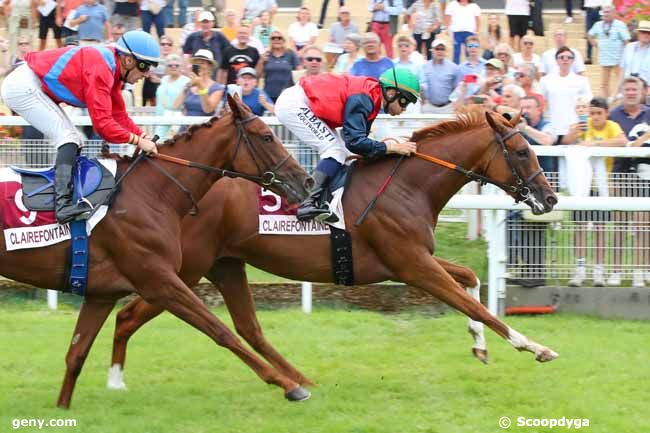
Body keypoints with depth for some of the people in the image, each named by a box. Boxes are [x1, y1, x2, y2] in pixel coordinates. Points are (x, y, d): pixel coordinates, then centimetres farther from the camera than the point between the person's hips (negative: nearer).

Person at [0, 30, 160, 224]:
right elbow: (102, 124, -28)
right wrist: (137, 141, -23)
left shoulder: (111, 69, 7)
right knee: (68, 137, -17)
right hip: (22, 87, -11)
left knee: (73, 141, 11)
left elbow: (119, 115, 12)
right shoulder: (99, 71, -24)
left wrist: (144, 137, -1)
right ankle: (63, 204, -30)